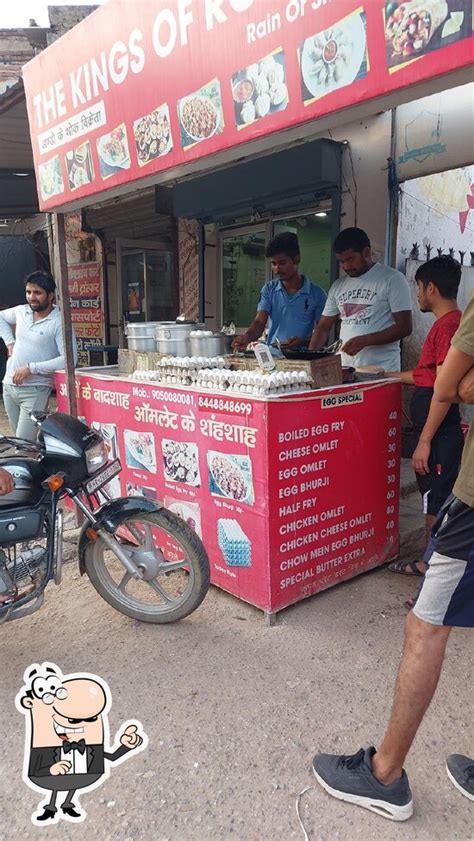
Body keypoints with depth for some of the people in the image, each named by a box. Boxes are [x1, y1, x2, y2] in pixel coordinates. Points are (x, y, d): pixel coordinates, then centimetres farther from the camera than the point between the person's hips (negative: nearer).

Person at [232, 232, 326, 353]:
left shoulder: (317, 294, 2)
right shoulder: (269, 290, 10)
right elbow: (260, 322, 0)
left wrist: (303, 342, -15)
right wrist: (247, 336, -21)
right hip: (272, 355, 2)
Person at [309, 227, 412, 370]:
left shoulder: (393, 279, -2)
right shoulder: (338, 286, 14)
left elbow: (404, 327, -8)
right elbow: (324, 327, 16)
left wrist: (364, 340, -18)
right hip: (344, 370, 4)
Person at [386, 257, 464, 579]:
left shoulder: (449, 325, -17)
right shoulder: (447, 323, 14)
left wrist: (425, 440, -20)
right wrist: (389, 374, 29)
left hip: (440, 434, -10)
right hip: (435, 432, 10)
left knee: (438, 506, -1)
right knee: (432, 502, 18)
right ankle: (428, 562, 32)